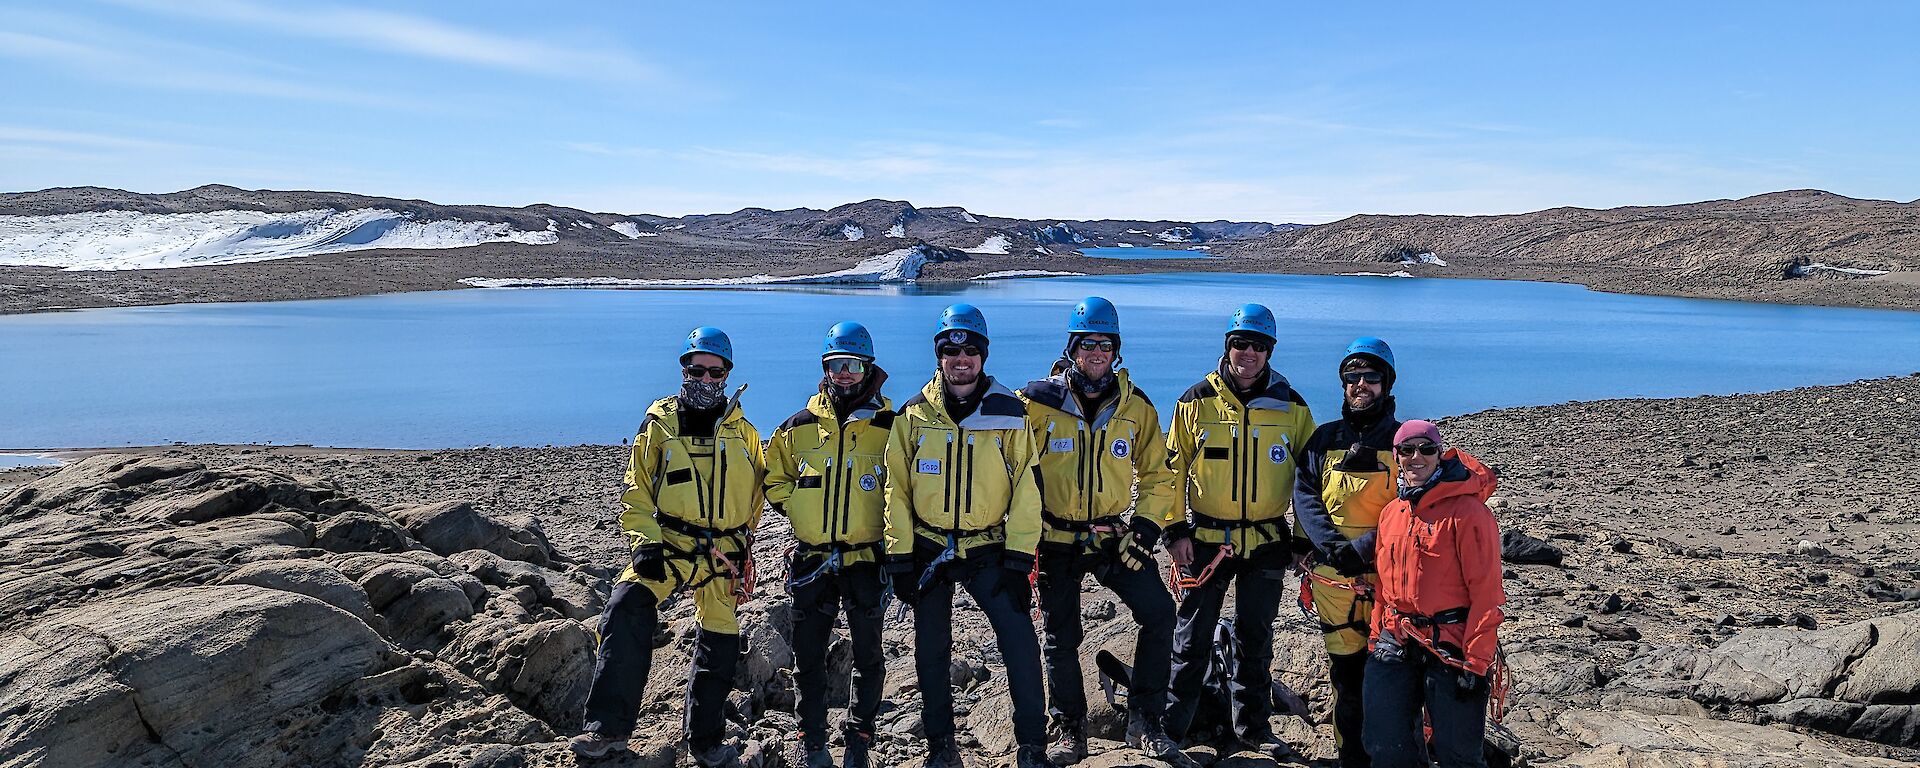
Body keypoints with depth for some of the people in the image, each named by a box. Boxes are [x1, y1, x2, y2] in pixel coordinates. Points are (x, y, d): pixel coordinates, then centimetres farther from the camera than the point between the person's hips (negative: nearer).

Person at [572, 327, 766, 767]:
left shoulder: (741, 431, 7)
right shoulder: (659, 425, 2)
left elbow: (755, 489, 18)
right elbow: (637, 494, 2)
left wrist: (743, 541, 12)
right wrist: (645, 544, -11)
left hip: (724, 553, 3)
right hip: (669, 545, -2)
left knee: (721, 645, 6)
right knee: (627, 608, -27)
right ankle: (609, 727, -23)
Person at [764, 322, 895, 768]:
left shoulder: (889, 427, -3)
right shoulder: (800, 426, 3)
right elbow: (775, 477, 15)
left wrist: (888, 528, -6)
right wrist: (796, 510, 3)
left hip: (867, 560, -2)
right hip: (812, 561, 2)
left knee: (868, 658, 7)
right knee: (808, 657, 8)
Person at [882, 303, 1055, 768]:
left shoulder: (1008, 412, -4)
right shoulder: (914, 415, 0)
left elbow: (1025, 489, -4)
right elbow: (897, 490, 2)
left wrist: (1018, 559, -10)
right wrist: (900, 558, -2)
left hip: (989, 550, -1)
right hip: (928, 550, 2)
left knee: (1021, 644, -10)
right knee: (931, 652, 10)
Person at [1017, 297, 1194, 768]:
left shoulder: (1136, 407, 1)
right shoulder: (1038, 402, -6)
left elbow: (1157, 474, 7)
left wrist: (1144, 529, -6)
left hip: (1112, 536, 2)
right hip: (1055, 540, -2)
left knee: (1159, 613, -9)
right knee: (1061, 638, 5)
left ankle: (1144, 724, 5)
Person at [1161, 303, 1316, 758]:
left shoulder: (1291, 406, 2)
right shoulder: (1197, 401, -2)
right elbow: (1173, 468, 2)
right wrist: (1175, 530, -3)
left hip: (1267, 543, 2)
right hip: (1206, 539, -1)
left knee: (1256, 640, 13)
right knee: (1192, 639, 4)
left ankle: (1253, 726, 26)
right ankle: (1170, 727, 16)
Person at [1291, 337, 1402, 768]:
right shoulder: (1324, 439, 11)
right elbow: (1305, 497, 2)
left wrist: (1365, 547, -15)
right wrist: (1333, 547, -13)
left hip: (1389, 577, -2)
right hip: (1332, 579, 2)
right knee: (1345, 673, 8)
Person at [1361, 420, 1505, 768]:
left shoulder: (1467, 511, -11)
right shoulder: (1391, 513, 10)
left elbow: (1486, 590, -14)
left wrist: (1475, 661, -17)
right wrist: (1378, 637, 12)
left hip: (1451, 647, -6)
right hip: (1396, 646, 6)